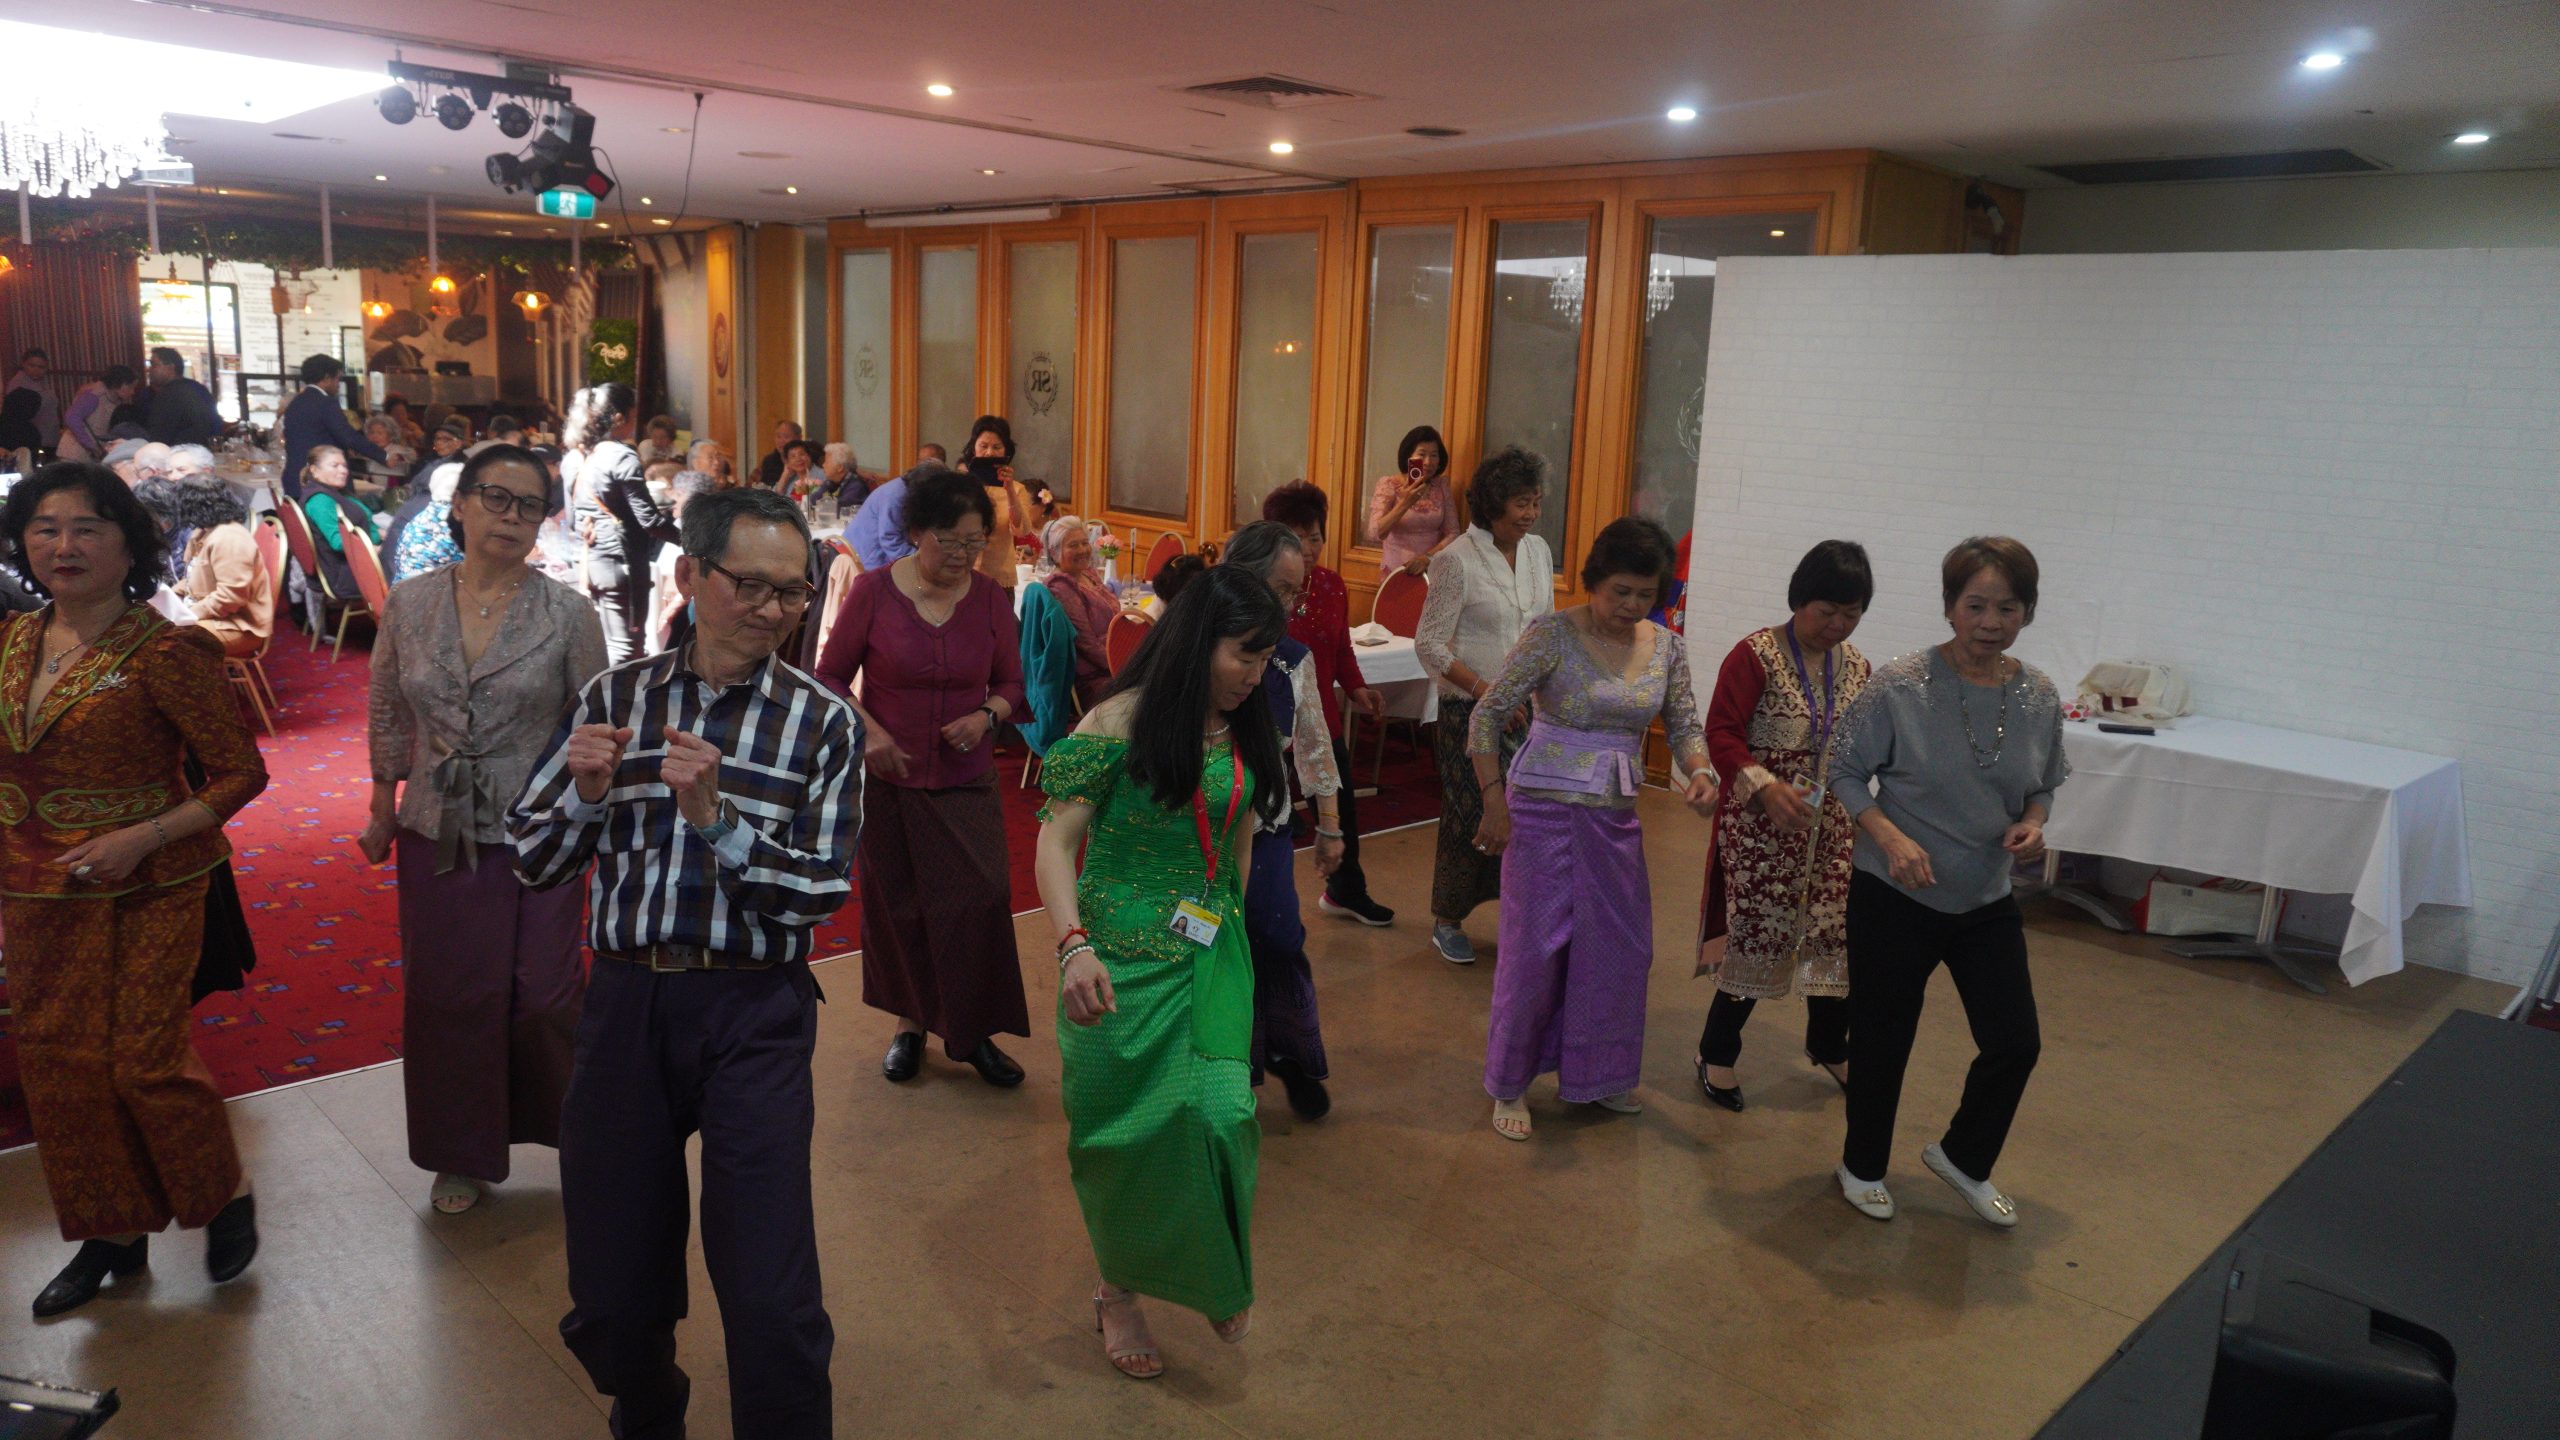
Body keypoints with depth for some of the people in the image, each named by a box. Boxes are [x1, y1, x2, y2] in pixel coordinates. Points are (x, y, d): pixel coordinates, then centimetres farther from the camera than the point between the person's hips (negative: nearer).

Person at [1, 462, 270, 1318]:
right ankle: (111, 1234, 29)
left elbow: (242, 772, -13)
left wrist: (142, 838, -22)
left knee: (145, 1061, -3)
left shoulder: (163, 653, -15)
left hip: (146, 892, -6)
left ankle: (226, 1199, 23)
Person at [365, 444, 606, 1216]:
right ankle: (461, 1154, 30)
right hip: (437, 835, 3)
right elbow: (387, 718, 11)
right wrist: (382, 813, 15)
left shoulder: (567, 612, -7)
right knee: (445, 997, 11)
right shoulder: (409, 603, 0)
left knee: (544, 997, 3)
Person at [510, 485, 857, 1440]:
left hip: (754, 1014, -2)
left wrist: (715, 817, -19)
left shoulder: (821, 723, -1)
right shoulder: (614, 698, 5)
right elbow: (534, 862, 9)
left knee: (772, 1308, -7)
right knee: (610, 1304, 14)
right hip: (625, 1003, 3)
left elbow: (822, 893, -8)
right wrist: (585, 791, -10)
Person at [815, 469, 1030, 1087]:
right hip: (888, 778, -1)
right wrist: (866, 730, -15)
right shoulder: (873, 590, -7)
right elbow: (831, 677, 0)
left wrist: (987, 716, -12)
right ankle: (911, 1023, 28)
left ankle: (972, 1032, 12)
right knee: (897, 906, 9)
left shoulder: (989, 598, -1)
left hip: (967, 781, 1)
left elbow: (1011, 682, 9)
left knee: (978, 902, -4)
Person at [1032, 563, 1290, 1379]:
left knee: (1219, 1111, -4)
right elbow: (1057, 838, -14)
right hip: (1124, 960, -4)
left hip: (1211, 953, 5)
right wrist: (1074, 943, -26)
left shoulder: (1243, 734, 5)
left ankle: (1213, 1278, 22)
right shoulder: (1121, 723, -13)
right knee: (1131, 1126, 6)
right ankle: (1119, 1290, 29)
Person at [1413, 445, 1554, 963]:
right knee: (1470, 815, 3)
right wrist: (1486, 691, -18)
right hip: (1470, 711, -5)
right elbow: (1430, 645, -12)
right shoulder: (1458, 560, -12)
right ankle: (1447, 921, 21)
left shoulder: (1538, 551, 7)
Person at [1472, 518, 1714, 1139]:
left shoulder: (1666, 647, 2)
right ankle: (1510, 1084, 19)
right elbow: (1487, 715, -12)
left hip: (1617, 816, 6)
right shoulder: (1552, 634, -13)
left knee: (1622, 946, 13)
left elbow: (1685, 726, 7)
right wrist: (1495, 802, -15)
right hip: (1545, 808, -5)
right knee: (1535, 947, 1)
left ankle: (1595, 1076, 34)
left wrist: (1700, 772, -15)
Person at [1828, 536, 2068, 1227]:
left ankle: (1964, 1158, 36)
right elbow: (1847, 772, -9)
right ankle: (1863, 1166, 35)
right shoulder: (1901, 686, -17)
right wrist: (1890, 837, -23)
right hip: (1896, 896, -4)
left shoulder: (2039, 697, -4)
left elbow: (2042, 787, 10)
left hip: (1988, 901, 4)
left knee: (2016, 1042, 8)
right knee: (1883, 1039, 9)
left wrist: (2032, 825, -11)